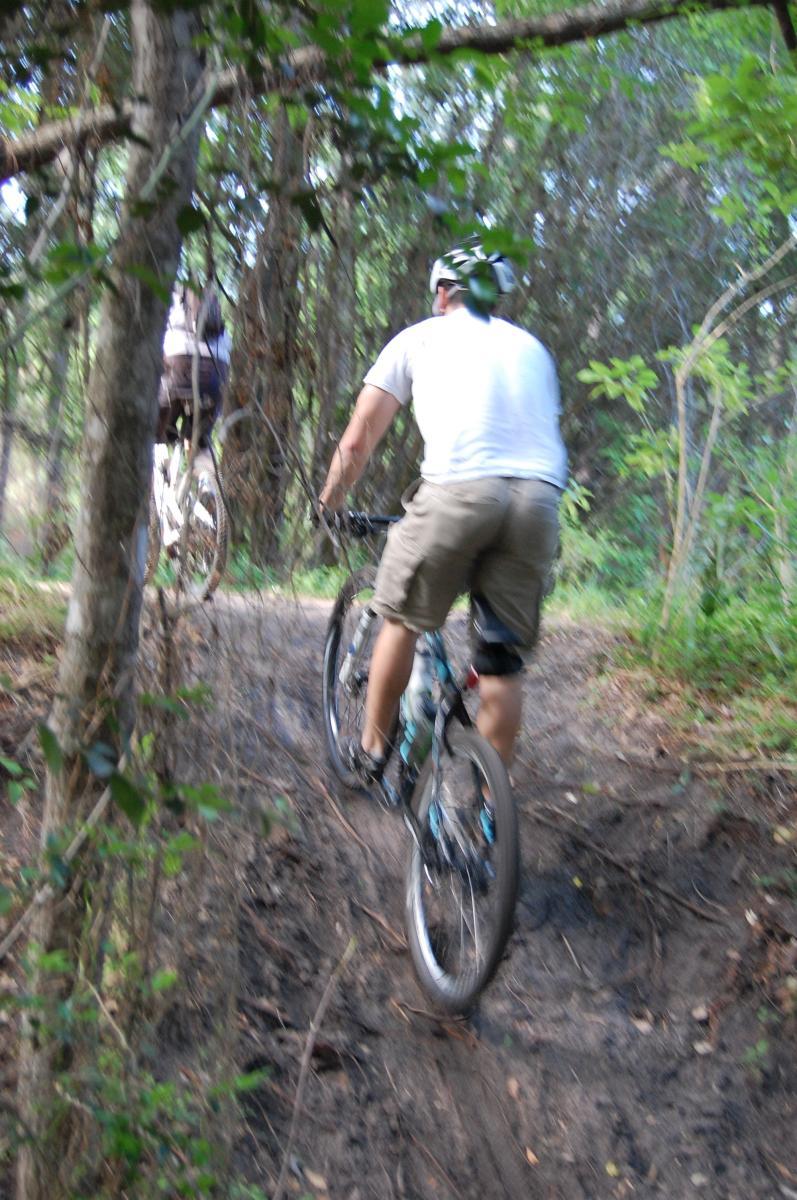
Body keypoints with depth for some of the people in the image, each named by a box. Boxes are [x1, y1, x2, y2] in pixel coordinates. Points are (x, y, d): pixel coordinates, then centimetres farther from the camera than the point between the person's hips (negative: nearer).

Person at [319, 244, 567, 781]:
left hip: (457, 489, -3)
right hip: (540, 496, 3)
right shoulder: (530, 345, 28)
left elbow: (358, 441, 17)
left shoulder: (420, 338, 18)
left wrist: (331, 498, 32)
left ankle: (372, 753, 27)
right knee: (505, 658, 10)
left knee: (402, 621, 18)